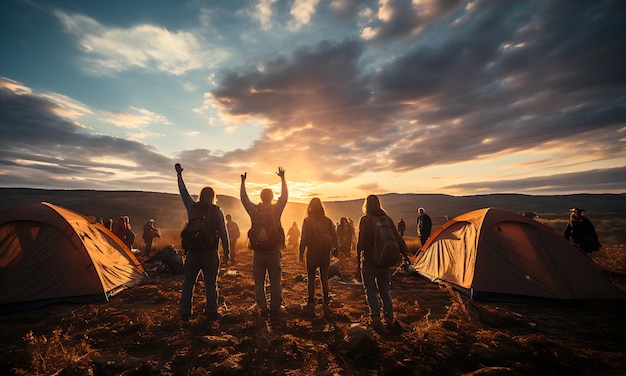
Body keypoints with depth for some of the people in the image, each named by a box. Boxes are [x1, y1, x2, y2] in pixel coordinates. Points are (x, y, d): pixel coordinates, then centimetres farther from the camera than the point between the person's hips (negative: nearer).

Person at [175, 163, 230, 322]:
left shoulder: (192, 207, 0)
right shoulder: (217, 211, -6)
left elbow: (183, 192, 16)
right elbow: (223, 232, -5)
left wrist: (179, 175, 28)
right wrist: (226, 249, 3)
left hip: (192, 252, 3)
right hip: (210, 252, -2)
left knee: (188, 283, 14)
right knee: (211, 284, 8)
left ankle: (185, 313, 21)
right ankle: (211, 313, 14)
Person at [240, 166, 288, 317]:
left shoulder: (254, 210, -2)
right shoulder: (276, 209, -6)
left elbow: (243, 198, 11)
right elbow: (284, 196, 5)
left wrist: (243, 182, 21)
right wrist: (282, 178, 13)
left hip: (258, 252, 1)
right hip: (273, 252, -1)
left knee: (259, 282, 12)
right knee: (275, 282, 10)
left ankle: (262, 307, 17)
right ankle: (275, 307, 18)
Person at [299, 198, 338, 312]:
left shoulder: (307, 221, -8)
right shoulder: (327, 220, 1)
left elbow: (304, 238, -9)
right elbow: (334, 236, 3)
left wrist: (301, 253, -3)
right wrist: (333, 247, 16)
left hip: (312, 253, -3)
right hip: (325, 253, 3)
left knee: (311, 278, 9)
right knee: (324, 279, 11)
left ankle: (311, 303, 11)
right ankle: (326, 304, 14)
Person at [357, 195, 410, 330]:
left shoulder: (365, 220, -10)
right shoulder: (387, 219, 4)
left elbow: (361, 241, -14)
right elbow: (397, 238, 6)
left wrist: (358, 256, -5)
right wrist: (404, 254, 14)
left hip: (369, 260, -5)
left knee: (370, 290, 8)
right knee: (385, 290, 18)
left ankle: (375, 317, 2)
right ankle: (389, 318, 18)